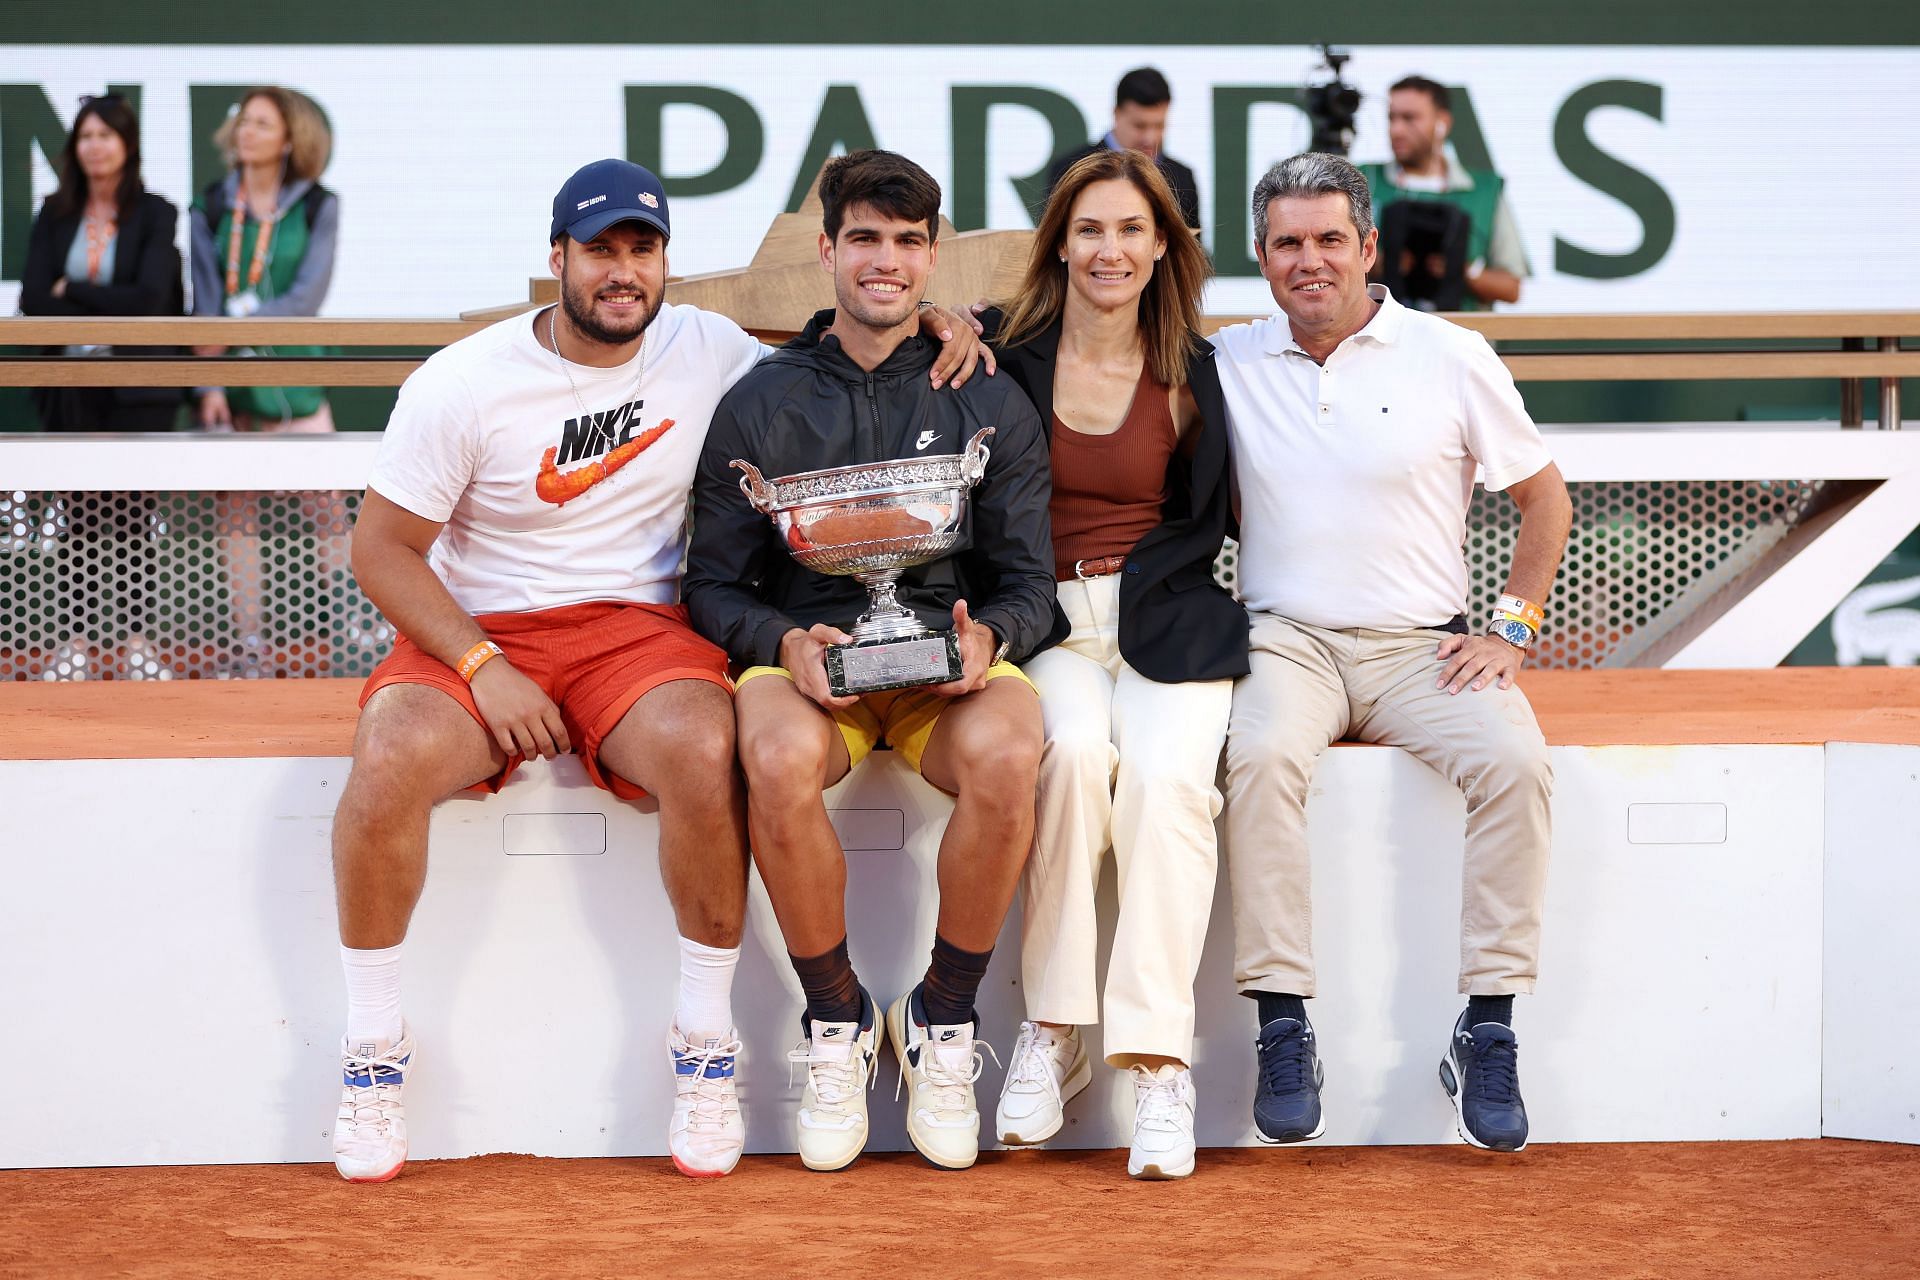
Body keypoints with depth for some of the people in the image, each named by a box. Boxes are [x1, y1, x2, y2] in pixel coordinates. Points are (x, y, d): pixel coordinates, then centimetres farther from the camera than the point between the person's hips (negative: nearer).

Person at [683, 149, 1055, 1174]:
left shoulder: (990, 405, 11)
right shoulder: (761, 405, 9)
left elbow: (1027, 581, 9)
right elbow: (713, 586, 6)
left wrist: (988, 638, -15)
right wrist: (787, 645, -16)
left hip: (950, 648, 1)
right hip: (805, 648, 0)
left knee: (1006, 754, -36)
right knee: (780, 762, -37)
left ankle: (944, 1022, -12)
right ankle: (835, 1022, -12)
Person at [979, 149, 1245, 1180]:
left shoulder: (1194, 373, 9)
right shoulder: (1008, 354, 7)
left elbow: (1202, 523, 15)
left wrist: (1122, 588, 0)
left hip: (1164, 620, 1)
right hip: (1045, 623, 0)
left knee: (1166, 775, -29)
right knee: (1076, 749, -32)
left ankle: (1157, 1062, -29)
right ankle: (1051, 1030, -22)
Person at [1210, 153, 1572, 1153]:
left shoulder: (1451, 359, 5)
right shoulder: (1227, 363, 8)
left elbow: (1545, 497, 12)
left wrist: (1511, 630, 3)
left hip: (1422, 646, 0)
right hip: (1284, 638, 0)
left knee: (1514, 761, -29)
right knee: (1261, 757, -34)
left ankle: (1488, 1029, -20)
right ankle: (1284, 1025, -26)